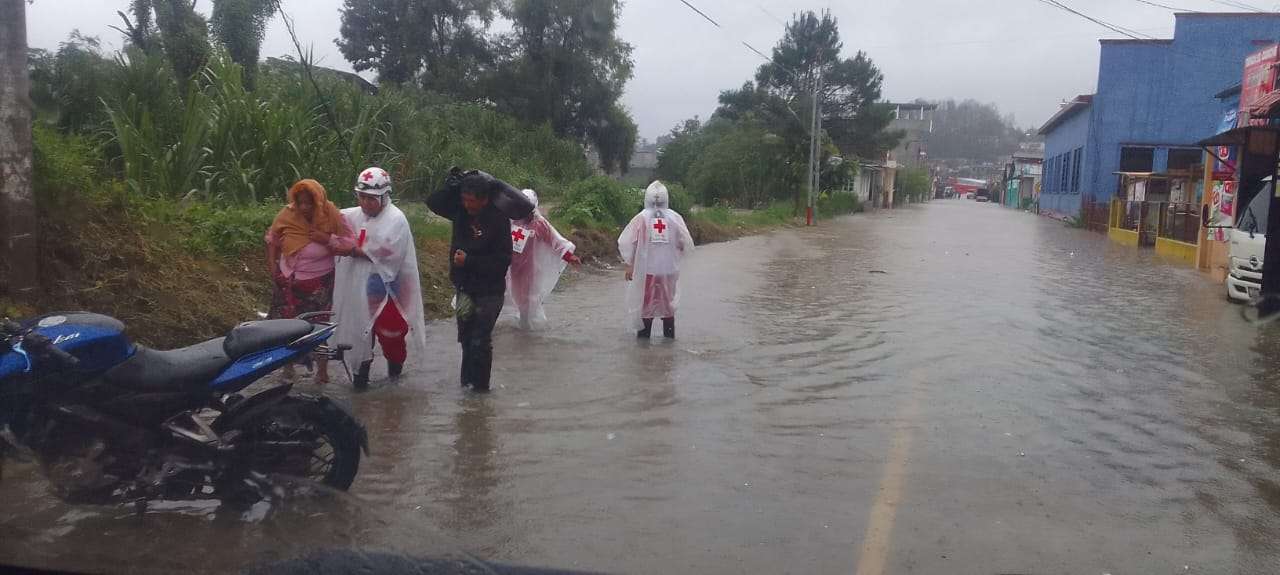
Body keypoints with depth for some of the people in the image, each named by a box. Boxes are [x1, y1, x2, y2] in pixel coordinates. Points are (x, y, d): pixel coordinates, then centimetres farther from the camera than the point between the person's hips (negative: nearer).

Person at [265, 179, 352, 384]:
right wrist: (272, 266, -1)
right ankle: (288, 363, 34)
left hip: (319, 283, -2)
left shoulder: (331, 215, -15)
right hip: (288, 281, 2)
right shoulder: (287, 214, -11)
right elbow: (272, 239, 5)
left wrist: (327, 239, -27)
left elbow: (349, 242, -14)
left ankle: (322, 369, 23)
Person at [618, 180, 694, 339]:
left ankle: (644, 334, 16)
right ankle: (669, 335, 22)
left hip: (646, 269, -1)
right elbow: (687, 244, -3)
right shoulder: (674, 218, -5)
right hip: (670, 269, 1)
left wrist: (629, 264, 2)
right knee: (669, 303, 15)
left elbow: (625, 243, -8)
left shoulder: (641, 218, -8)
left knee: (645, 303, 11)